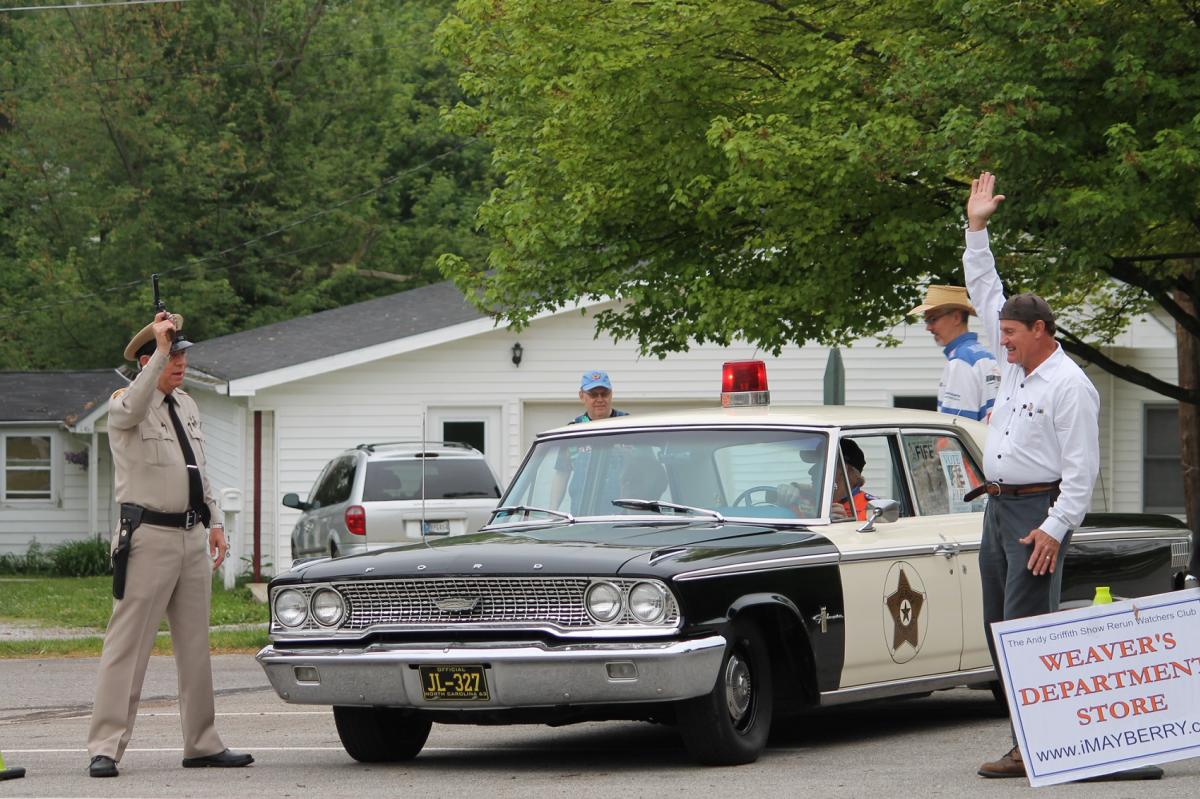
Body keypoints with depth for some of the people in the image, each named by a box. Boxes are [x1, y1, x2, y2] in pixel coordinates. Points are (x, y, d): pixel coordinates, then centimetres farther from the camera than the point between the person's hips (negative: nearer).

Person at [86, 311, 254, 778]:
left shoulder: (187, 407, 17)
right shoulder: (125, 407, -7)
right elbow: (133, 408, -33)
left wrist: (214, 523, 18)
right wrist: (161, 348, -34)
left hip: (193, 537, 8)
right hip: (149, 536, -8)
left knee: (195, 645, 12)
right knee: (127, 644, -10)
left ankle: (202, 744, 19)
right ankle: (105, 748, -11)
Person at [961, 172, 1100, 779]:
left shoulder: (1070, 386, -10)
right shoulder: (1013, 364, 15)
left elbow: (1081, 467, -14)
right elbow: (985, 293, 23)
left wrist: (1055, 528, -21)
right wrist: (976, 228, 20)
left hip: (1039, 512, -9)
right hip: (998, 507, 9)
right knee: (998, 629, 6)